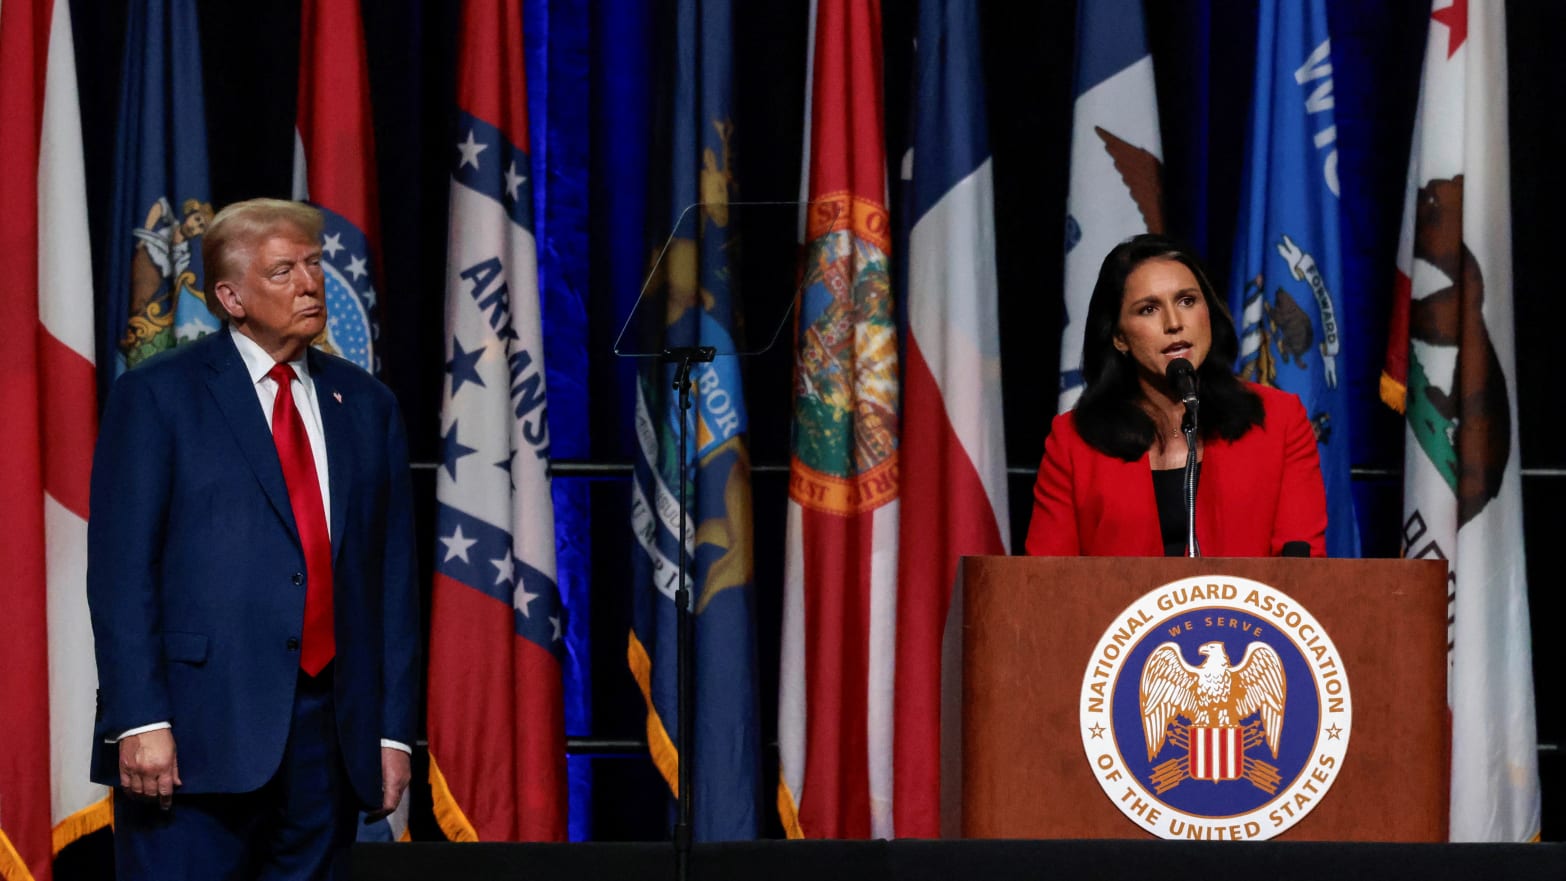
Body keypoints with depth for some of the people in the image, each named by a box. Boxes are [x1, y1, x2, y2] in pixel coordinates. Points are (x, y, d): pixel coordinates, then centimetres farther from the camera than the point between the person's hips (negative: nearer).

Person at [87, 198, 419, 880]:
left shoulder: (366, 406, 15)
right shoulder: (157, 396, 1)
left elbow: (393, 577, 14)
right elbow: (120, 570, -5)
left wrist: (393, 730, 7)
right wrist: (139, 721, -14)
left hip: (329, 738, 4)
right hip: (201, 732, -4)